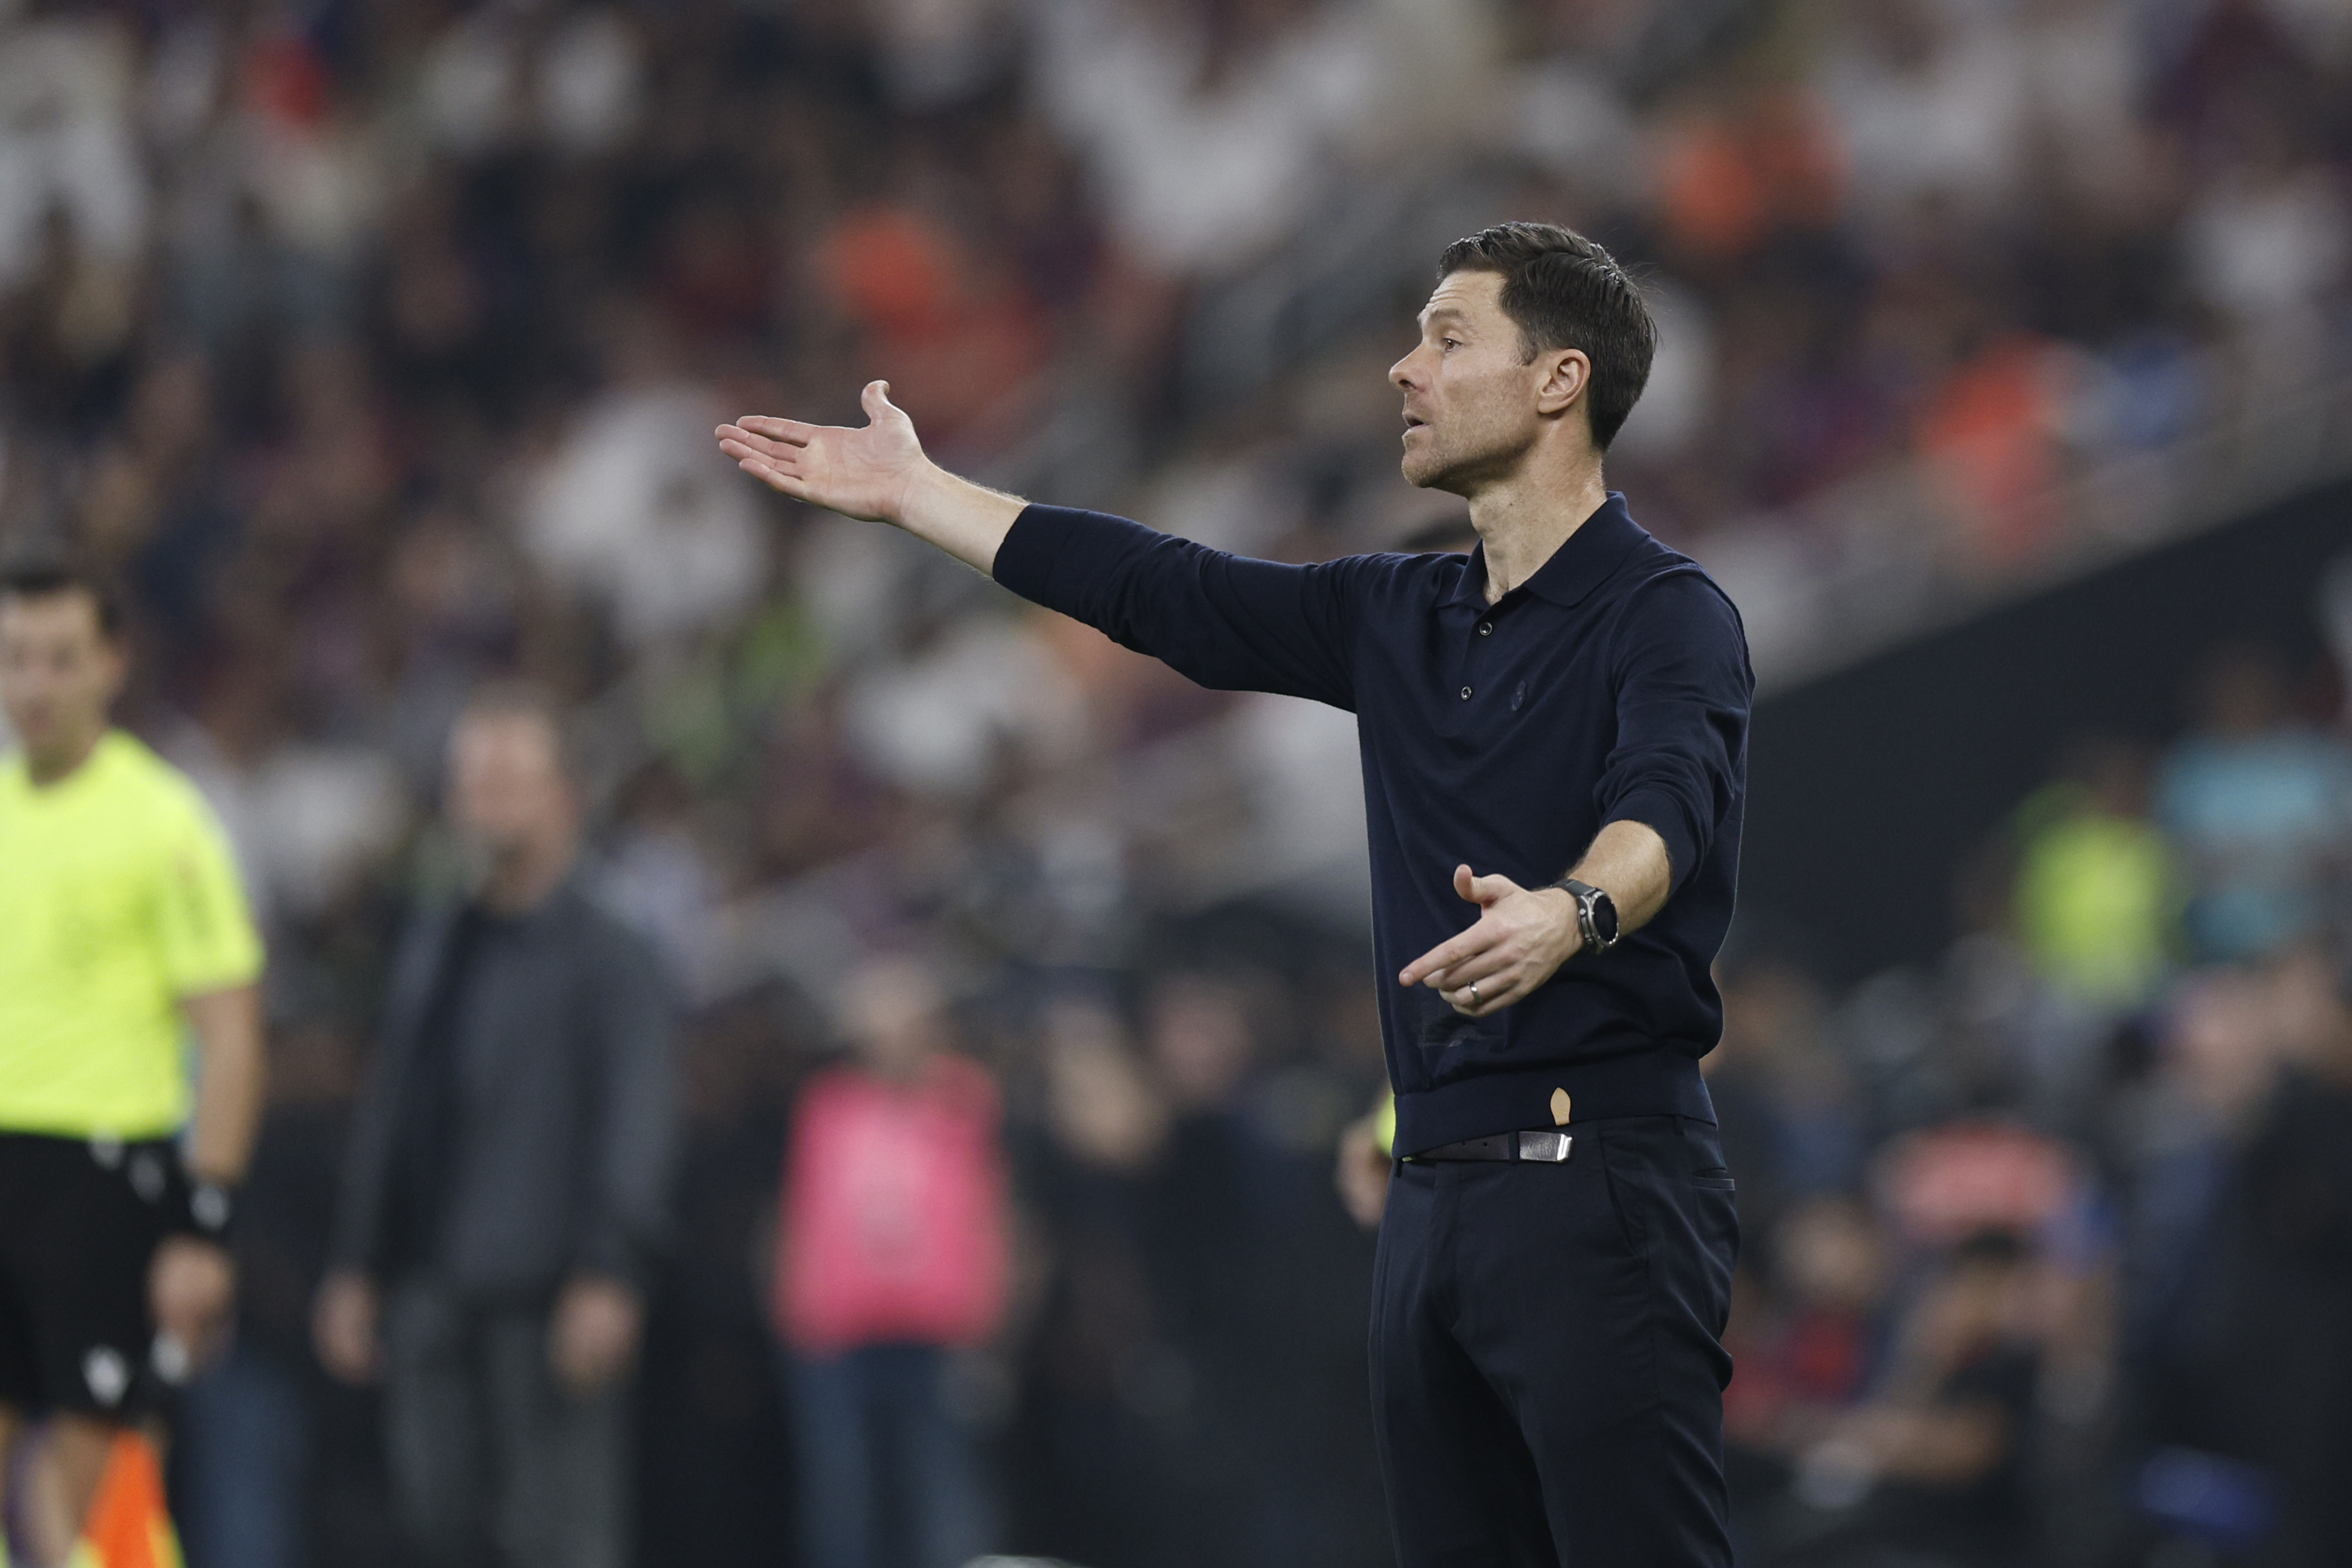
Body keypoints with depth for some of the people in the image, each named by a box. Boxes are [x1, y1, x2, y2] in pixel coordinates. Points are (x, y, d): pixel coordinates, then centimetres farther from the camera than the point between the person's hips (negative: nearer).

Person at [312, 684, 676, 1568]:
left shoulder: (612, 959, -1)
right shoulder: (432, 950, 20)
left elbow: (636, 1123, -8)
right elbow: (387, 1113, 22)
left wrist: (606, 1281, -18)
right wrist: (355, 1269, 17)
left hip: (547, 1295, -6)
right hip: (433, 1288, 6)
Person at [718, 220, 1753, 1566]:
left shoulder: (1666, 616, -7)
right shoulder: (1401, 620, 18)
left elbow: (1664, 810, -25)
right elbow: (1162, 593, 26)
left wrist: (1567, 916, -48)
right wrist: (911, 488, 31)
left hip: (1599, 1189, -8)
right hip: (1440, 1191, 8)